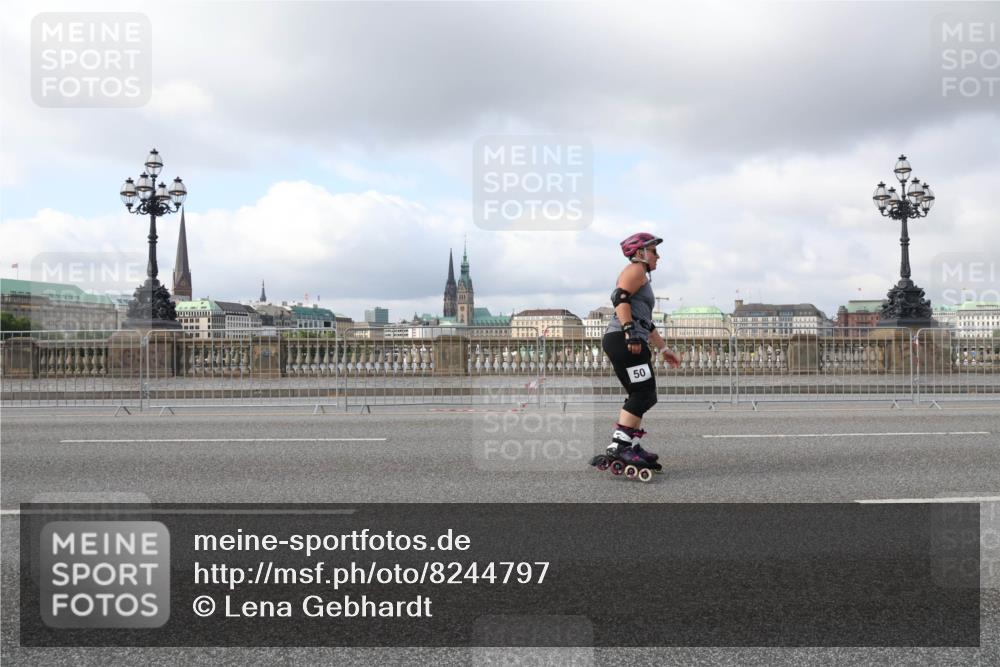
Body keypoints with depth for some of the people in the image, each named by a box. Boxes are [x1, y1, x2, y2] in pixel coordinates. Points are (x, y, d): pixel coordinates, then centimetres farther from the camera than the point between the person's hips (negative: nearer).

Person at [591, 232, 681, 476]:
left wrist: (664, 349, 33)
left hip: (630, 343, 11)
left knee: (641, 397, 12)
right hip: (624, 341, -11)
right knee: (643, 394, -15)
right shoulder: (635, 269, 0)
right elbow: (620, 298, -17)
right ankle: (618, 447, -20)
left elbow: (646, 321, 33)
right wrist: (629, 330, -28)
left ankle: (632, 447, 14)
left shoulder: (642, 277, 32)